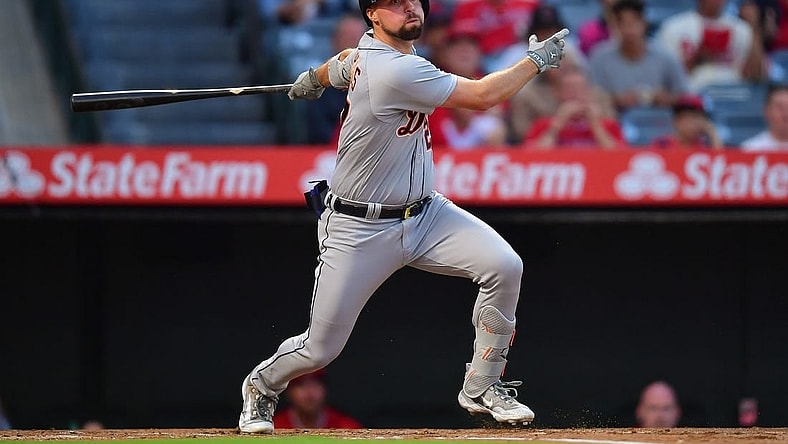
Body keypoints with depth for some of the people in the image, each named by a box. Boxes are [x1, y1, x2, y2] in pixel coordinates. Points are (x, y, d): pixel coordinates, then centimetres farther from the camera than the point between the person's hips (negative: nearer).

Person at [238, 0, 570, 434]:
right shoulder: (394, 71, -27)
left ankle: (481, 388, -1)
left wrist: (313, 79, 49)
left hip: (424, 213, 8)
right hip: (358, 230, -8)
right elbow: (482, 96, -24)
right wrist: (536, 61, -12)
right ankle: (261, 386, 34)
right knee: (320, 348, 0)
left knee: (504, 265, -16)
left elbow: (343, 63, 27)